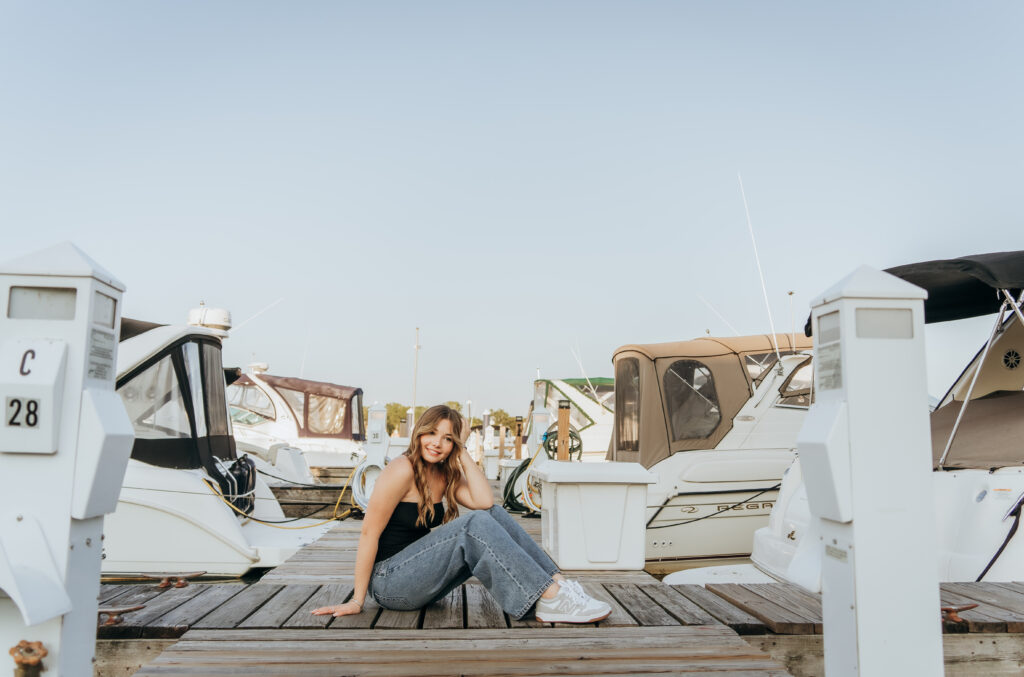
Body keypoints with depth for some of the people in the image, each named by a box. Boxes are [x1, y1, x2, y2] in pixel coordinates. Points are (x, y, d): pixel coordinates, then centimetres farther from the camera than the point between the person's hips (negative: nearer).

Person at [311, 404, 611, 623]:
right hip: (389, 582, -8)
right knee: (474, 525, -27)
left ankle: (557, 582, -13)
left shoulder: (446, 475, 8)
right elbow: (369, 533, -17)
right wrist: (357, 600, -16)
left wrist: (465, 456, -7)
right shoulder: (403, 470, -16)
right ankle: (551, 601, -30)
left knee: (494, 516, -7)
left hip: (420, 576, 8)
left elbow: (485, 503, -9)